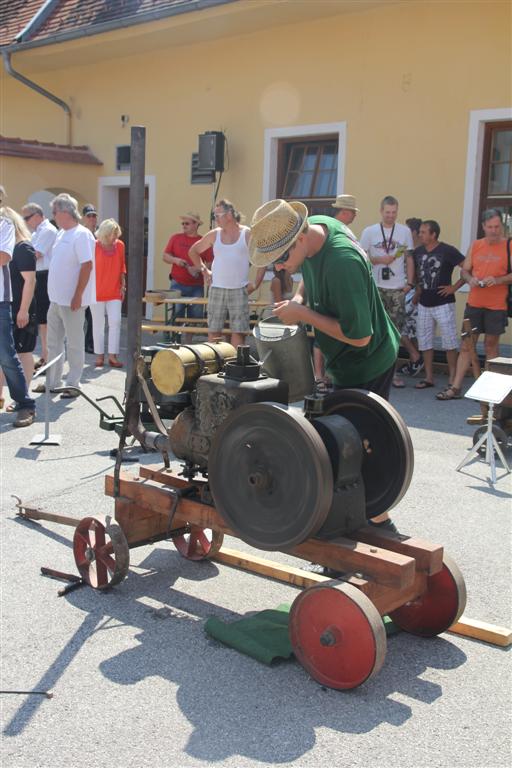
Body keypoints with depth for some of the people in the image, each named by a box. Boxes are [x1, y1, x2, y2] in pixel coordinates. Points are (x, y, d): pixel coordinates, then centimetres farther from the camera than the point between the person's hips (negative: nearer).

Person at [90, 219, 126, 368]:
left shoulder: (120, 245, 3)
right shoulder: (94, 246, -8)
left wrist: (123, 285, 10)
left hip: (114, 292, 3)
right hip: (97, 291, -3)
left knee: (115, 322, -4)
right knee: (98, 324, 4)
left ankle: (113, 355, 2)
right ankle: (99, 356, 13)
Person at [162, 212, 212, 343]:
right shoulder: (176, 238, 7)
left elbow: (210, 263, 0)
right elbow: (165, 256, 8)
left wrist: (198, 268, -16)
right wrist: (175, 260, -11)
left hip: (197, 286, 0)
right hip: (178, 285, 0)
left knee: (195, 316, 6)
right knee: (176, 315, -2)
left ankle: (187, 343, 17)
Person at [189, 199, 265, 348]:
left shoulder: (247, 234, 0)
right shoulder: (214, 234, 7)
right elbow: (193, 251, 20)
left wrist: (256, 283, -2)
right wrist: (204, 270, 11)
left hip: (239, 290, -2)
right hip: (217, 289, 2)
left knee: (238, 330, -3)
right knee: (213, 330, 3)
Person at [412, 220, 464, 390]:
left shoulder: (448, 251, -13)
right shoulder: (417, 252, 4)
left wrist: (454, 287, -13)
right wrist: (418, 286, 10)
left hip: (443, 303, -6)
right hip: (424, 304, 6)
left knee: (449, 341, 0)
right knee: (424, 341, 9)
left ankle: (452, 379, 9)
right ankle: (428, 377, 19)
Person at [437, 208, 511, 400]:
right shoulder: (475, 245, 8)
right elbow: (464, 270, 11)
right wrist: (470, 279, -10)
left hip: (497, 305, -3)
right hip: (474, 303, 3)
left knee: (491, 344, 6)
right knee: (466, 345, 3)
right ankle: (455, 387, 4)